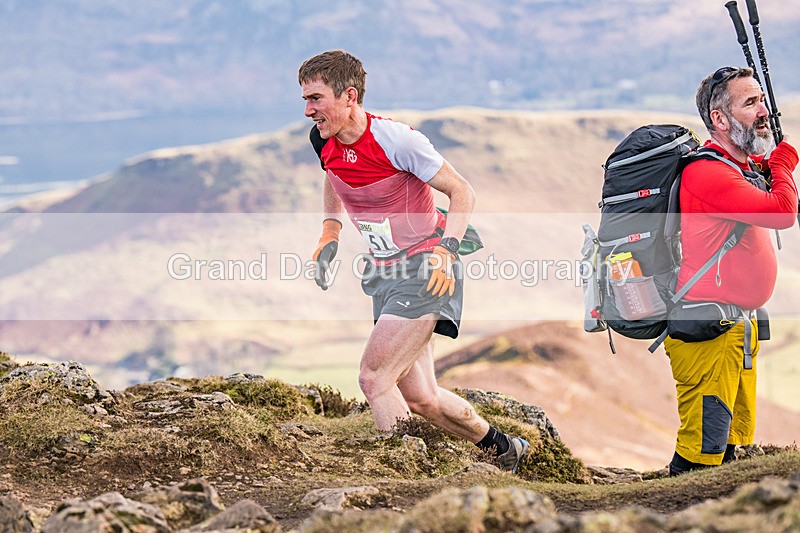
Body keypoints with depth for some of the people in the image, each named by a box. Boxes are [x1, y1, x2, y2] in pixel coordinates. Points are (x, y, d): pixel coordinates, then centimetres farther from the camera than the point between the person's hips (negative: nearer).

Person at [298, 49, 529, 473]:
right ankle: (504, 449, 32)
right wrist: (330, 232, 13)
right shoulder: (324, 141, 0)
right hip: (385, 274, 8)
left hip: (425, 270, -8)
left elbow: (462, 192, -13)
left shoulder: (395, 139, -20)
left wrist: (446, 250, -25)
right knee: (419, 399, 11)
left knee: (373, 378, -21)